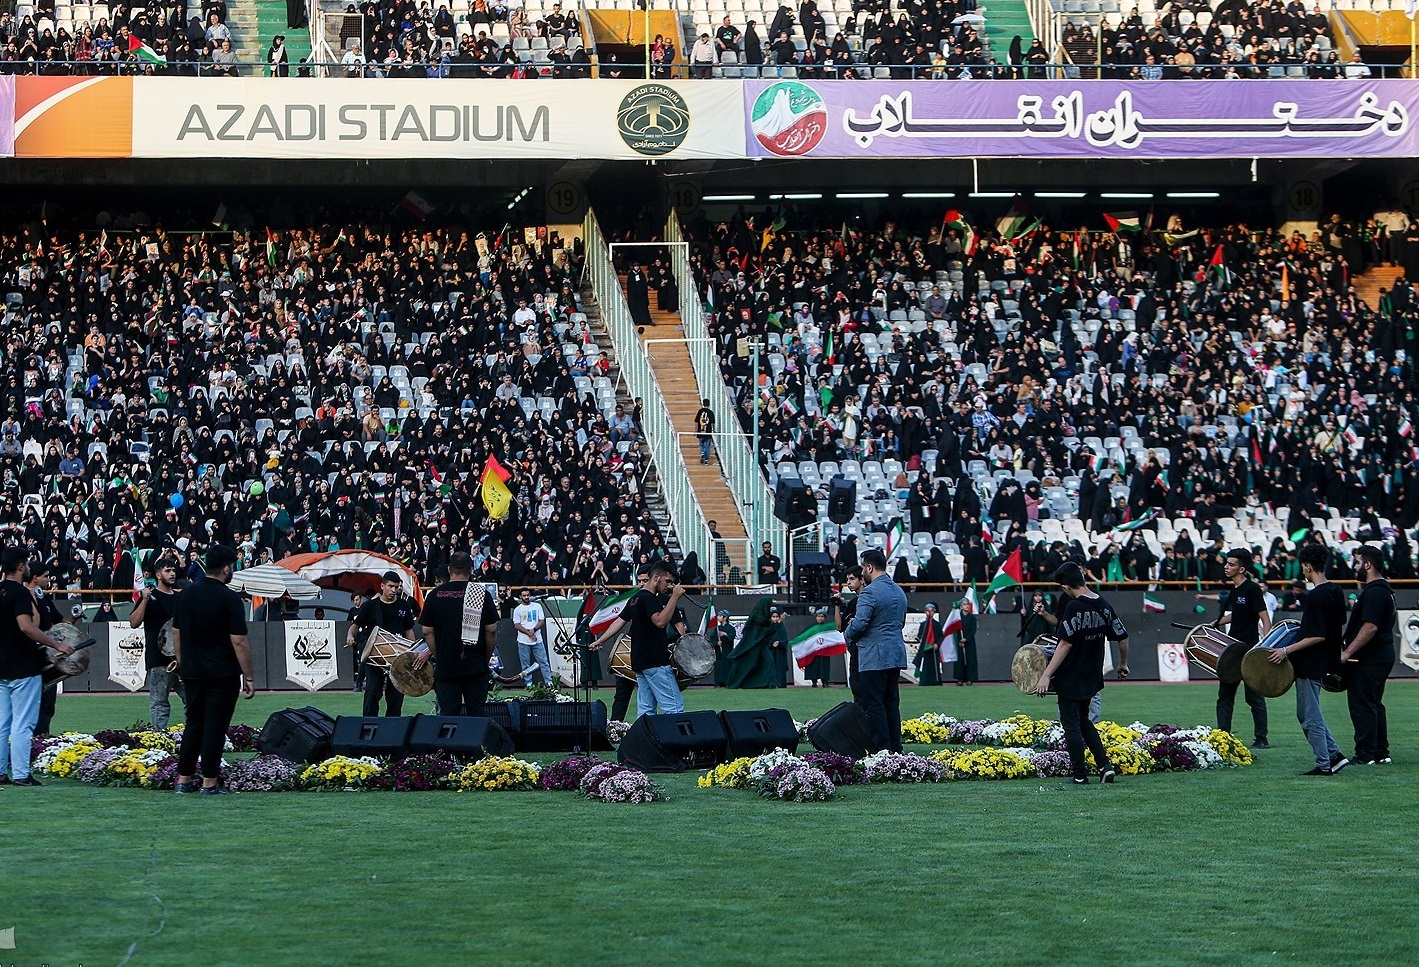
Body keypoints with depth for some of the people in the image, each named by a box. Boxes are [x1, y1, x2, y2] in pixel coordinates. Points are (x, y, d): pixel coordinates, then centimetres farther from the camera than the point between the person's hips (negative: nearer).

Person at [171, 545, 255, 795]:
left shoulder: (186, 595, 6)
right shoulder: (230, 598, -12)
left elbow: (176, 634, 12)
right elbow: (239, 641, -14)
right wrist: (248, 677, -8)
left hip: (192, 672, 6)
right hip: (222, 674, -6)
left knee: (193, 725, 13)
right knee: (215, 727, -1)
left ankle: (183, 779, 13)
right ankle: (209, 782, -1)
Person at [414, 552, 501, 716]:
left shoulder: (434, 595, 1)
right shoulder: (482, 593, -3)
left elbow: (427, 631, 3)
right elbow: (491, 630, -3)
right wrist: (486, 658, 10)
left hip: (445, 666, 1)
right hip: (476, 666, -1)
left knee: (448, 715, 3)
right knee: (476, 715, 4)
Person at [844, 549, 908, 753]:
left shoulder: (870, 592, -14)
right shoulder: (899, 591, 15)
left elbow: (859, 624, -20)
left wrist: (848, 634, -1)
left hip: (874, 656, -9)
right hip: (896, 654, 9)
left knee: (873, 704, -5)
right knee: (891, 702, 13)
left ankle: (881, 749, -8)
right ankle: (895, 747, 14)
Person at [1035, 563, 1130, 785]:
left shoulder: (1074, 607, -19)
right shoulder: (1104, 605, 2)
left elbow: (1066, 643, -24)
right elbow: (1123, 636, 7)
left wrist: (1046, 675, -23)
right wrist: (1123, 664, 25)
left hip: (1071, 679, -7)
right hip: (1092, 677, 7)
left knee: (1071, 725, 3)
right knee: (1083, 720, 22)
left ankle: (1080, 775, 6)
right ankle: (1105, 765, 12)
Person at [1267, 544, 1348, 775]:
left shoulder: (1315, 596, -21)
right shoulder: (1336, 592, 6)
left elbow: (1317, 637, -24)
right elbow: (1339, 624, 18)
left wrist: (1287, 650, -20)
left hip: (1309, 665, -10)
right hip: (1325, 661, 10)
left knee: (1311, 717, 0)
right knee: (1308, 713, 19)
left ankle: (1324, 764, 5)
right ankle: (1334, 755, 17)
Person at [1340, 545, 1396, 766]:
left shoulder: (1374, 592, -18)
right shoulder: (1384, 589, 16)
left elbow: (1370, 627, -26)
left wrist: (1347, 653, -23)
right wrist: (1350, 651, 22)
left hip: (1369, 661, -11)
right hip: (1382, 657, 11)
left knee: (1362, 706, -6)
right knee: (1374, 705, 15)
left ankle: (1366, 755, -4)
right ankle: (1381, 753, 19)